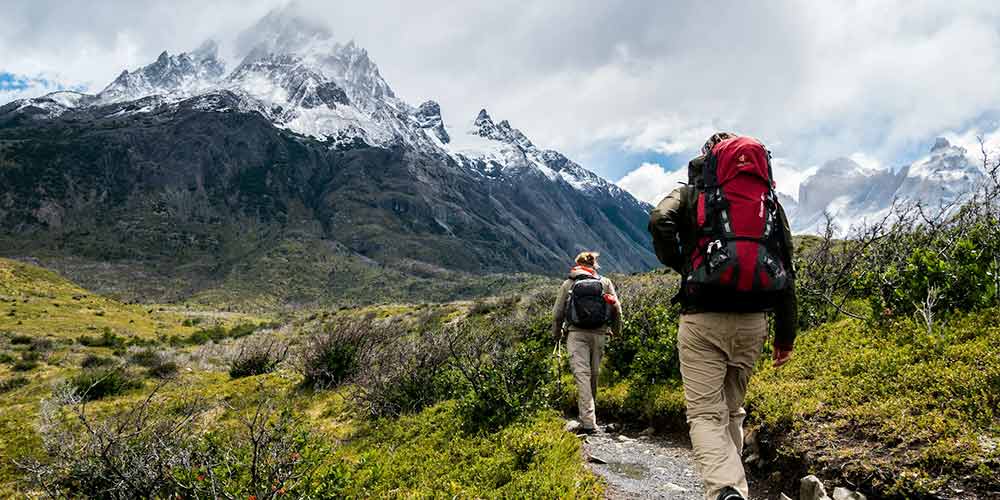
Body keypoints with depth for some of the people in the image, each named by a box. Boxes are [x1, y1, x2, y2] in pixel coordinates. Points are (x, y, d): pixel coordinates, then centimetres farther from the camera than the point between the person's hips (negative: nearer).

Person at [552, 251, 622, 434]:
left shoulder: (568, 284, 7)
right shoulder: (605, 282, 9)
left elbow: (557, 313, 8)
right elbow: (617, 309, 6)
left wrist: (556, 334, 22)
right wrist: (616, 330, 21)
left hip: (576, 333, -2)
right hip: (599, 334, 2)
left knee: (582, 375, -7)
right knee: (594, 374, 14)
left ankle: (588, 423, -16)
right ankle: (588, 417, 27)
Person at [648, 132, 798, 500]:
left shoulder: (693, 194, 7)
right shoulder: (770, 201, 15)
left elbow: (660, 221, -16)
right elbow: (786, 269, 12)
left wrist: (681, 266, 1)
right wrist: (785, 335, 16)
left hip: (703, 318, -4)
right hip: (752, 322, 4)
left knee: (705, 414, -3)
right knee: (732, 410, 18)